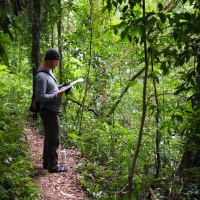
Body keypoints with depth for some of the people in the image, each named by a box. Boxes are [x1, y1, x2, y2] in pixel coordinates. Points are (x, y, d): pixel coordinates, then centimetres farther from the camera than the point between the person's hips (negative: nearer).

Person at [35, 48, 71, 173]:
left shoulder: (48, 72, 10)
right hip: (50, 112, -10)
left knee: (49, 138, 17)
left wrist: (61, 87, 7)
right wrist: (56, 95, -22)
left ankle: (47, 162, 27)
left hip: (52, 111, 10)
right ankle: (53, 166, 6)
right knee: (54, 139, -3)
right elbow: (40, 97, -24)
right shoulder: (41, 76, -22)